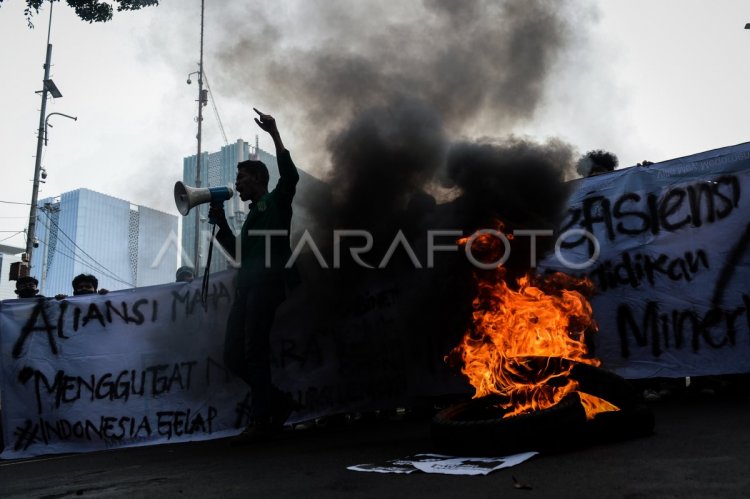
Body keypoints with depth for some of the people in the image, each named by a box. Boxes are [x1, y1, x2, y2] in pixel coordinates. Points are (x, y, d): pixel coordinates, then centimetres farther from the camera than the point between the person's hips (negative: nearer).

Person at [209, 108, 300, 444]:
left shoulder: (276, 201, 8)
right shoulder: (252, 215, 30)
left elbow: (290, 176, -13)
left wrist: (275, 135, -15)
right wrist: (222, 225, 17)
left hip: (267, 283, -9)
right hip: (246, 287, 9)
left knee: (254, 352, -12)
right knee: (233, 356, 3)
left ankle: (260, 422, -5)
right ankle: (278, 401, 16)